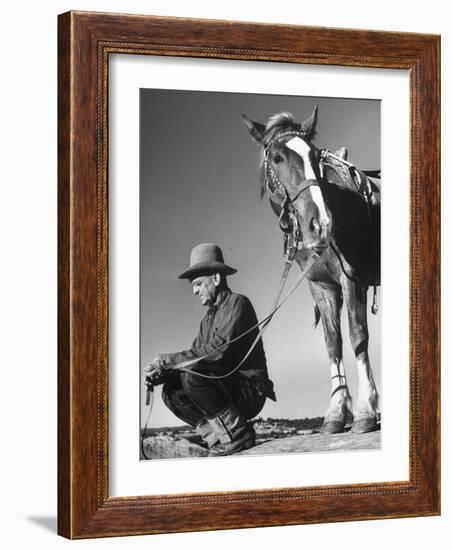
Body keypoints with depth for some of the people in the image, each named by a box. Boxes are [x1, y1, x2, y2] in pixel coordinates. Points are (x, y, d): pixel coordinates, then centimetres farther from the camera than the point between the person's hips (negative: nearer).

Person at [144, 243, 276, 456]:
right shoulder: (208, 318, 19)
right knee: (171, 391, -5)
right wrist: (160, 373, -9)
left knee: (192, 375, -27)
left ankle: (237, 433, -15)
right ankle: (219, 438, -5)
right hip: (229, 391, 8)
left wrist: (168, 360, -19)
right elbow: (194, 354, 10)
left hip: (250, 390, -8)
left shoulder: (238, 303, -9)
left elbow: (219, 350, -22)